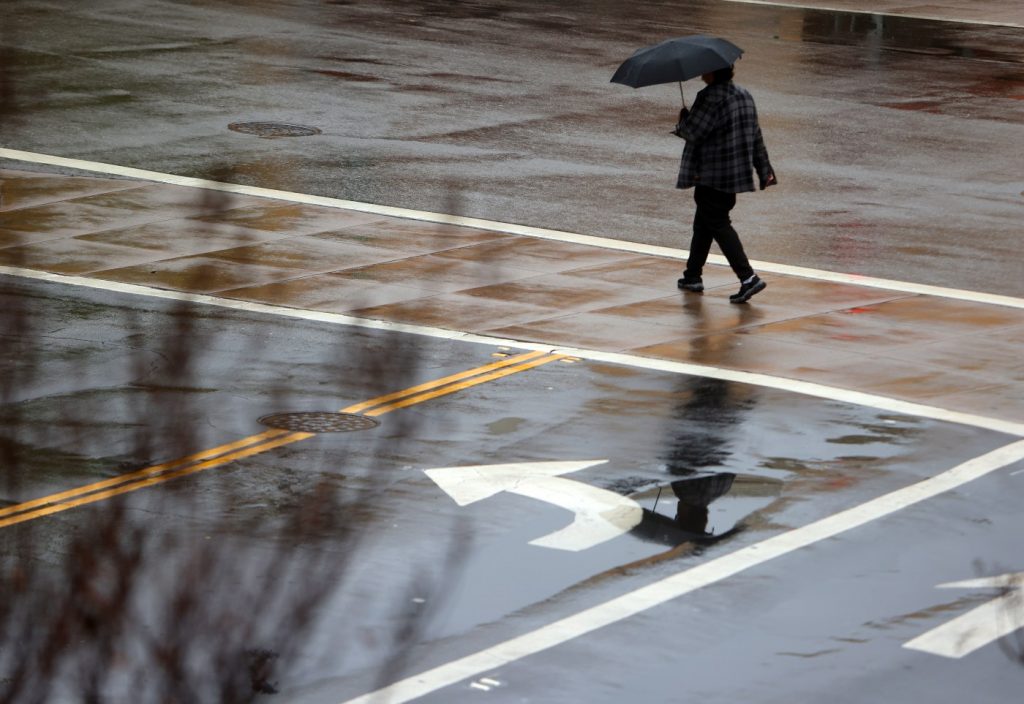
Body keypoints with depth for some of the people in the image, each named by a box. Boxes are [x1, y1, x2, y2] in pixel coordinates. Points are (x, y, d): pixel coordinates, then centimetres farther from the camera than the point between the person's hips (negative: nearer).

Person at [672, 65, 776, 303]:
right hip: (737, 174, 9)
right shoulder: (744, 96, 10)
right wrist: (764, 170, 17)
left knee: (718, 225, -5)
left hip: (712, 178, -9)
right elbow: (756, 136, 13)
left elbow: (692, 132, -20)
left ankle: (748, 277, -16)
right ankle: (693, 276, 28)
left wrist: (683, 120, 2)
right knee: (703, 223, 21)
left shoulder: (711, 98, -18)